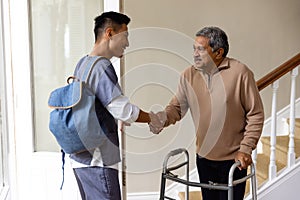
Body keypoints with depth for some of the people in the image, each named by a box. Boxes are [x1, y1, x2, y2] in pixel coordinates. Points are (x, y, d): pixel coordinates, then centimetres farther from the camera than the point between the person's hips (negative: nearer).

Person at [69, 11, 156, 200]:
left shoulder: (82, 63, 12)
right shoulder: (102, 66, -18)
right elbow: (123, 109, -20)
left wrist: (120, 120, 19)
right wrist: (154, 119, -5)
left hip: (81, 156, 10)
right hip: (98, 160, -10)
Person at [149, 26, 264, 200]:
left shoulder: (240, 73, -15)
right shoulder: (188, 75, -3)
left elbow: (255, 114, -9)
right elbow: (177, 107, 0)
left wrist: (246, 149, -12)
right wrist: (162, 119, -22)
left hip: (233, 159, -4)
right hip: (204, 157, 4)